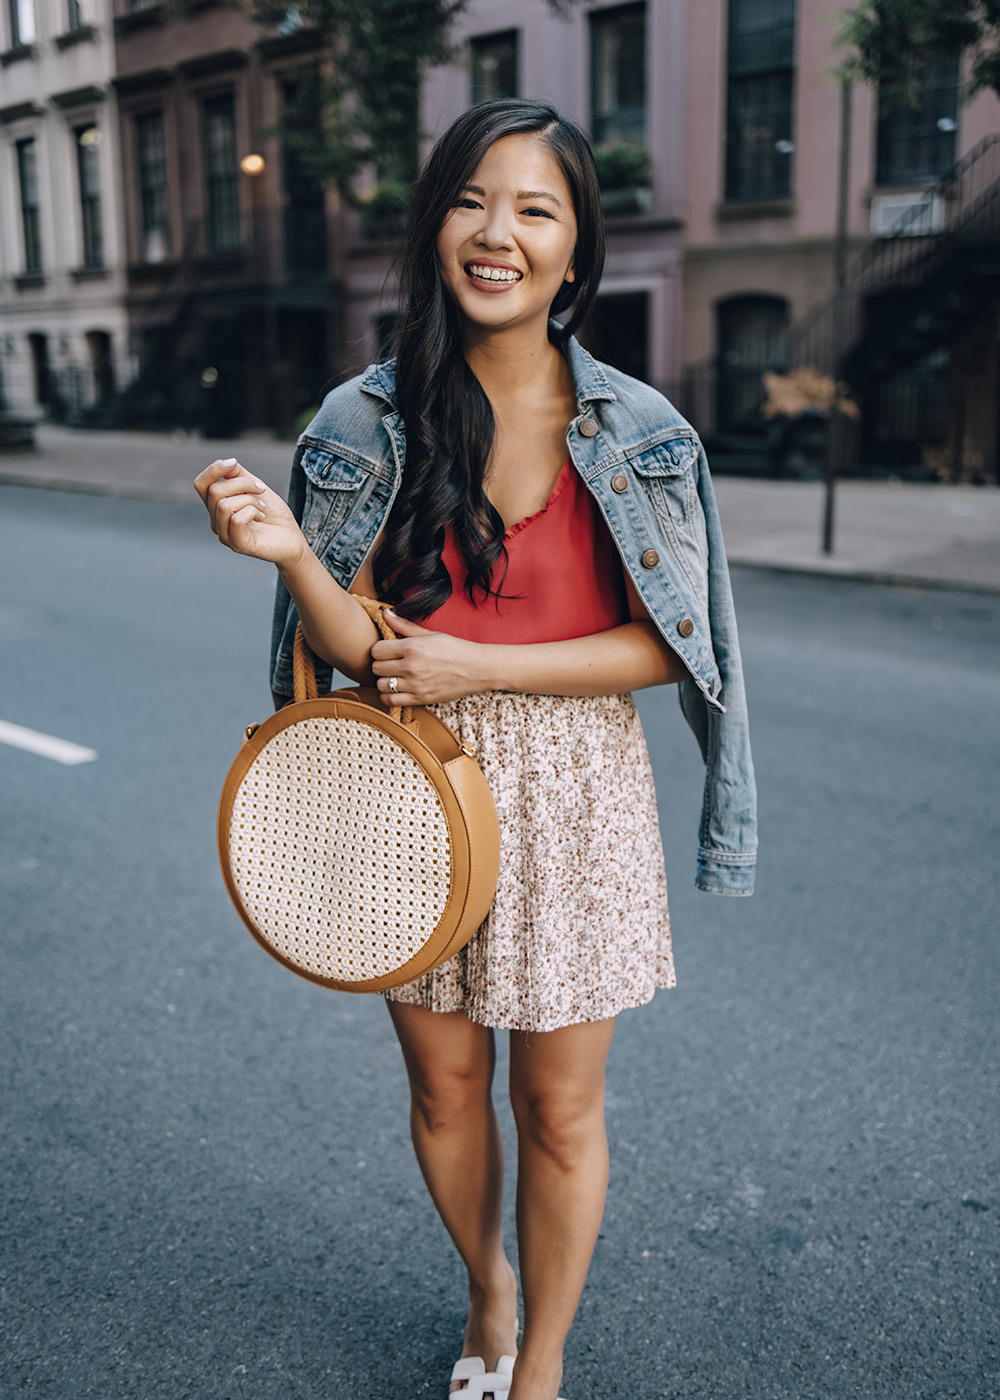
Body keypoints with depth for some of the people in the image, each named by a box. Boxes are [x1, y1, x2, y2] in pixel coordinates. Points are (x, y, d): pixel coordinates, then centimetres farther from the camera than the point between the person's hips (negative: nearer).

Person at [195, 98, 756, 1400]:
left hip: (568, 798, -1)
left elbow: (666, 645, -7)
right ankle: (488, 1289, 49)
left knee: (560, 1107, 11)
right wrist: (290, 553, -26)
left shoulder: (639, 430, -7)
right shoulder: (368, 422, -4)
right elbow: (357, 646, -6)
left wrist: (480, 667, -16)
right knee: (444, 1086, 17)